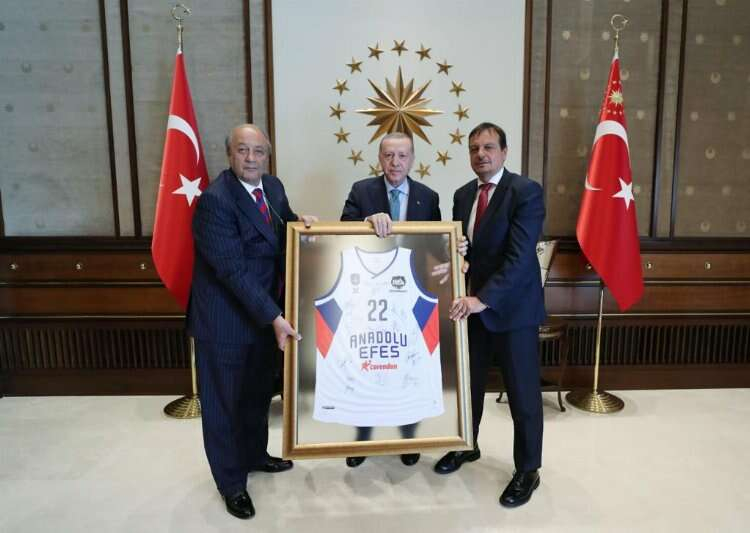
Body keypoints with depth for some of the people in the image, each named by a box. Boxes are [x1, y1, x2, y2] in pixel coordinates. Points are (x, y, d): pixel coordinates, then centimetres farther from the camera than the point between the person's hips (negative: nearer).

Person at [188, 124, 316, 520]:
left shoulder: (272, 186, 2)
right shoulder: (215, 199, -22)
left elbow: (284, 231, 18)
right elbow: (234, 269, -26)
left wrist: (299, 222, -6)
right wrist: (274, 318, -28)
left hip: (264, 310, 8)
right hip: (226, 316, -7)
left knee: (259, 392, 23)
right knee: (224, 401, 10)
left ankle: (254, 455, 46)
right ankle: (231, 483, 29)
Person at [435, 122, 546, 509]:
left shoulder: (527, 191, -13)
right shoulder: (463, 195, 8)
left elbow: (520, 256, -21)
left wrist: (484, 299, -27)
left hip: (513, 307, -6)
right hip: (471, 303, 6)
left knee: (522, 392, 7)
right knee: (468, 382, 18)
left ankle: (527, 470, 26)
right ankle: (467, 446, 41)